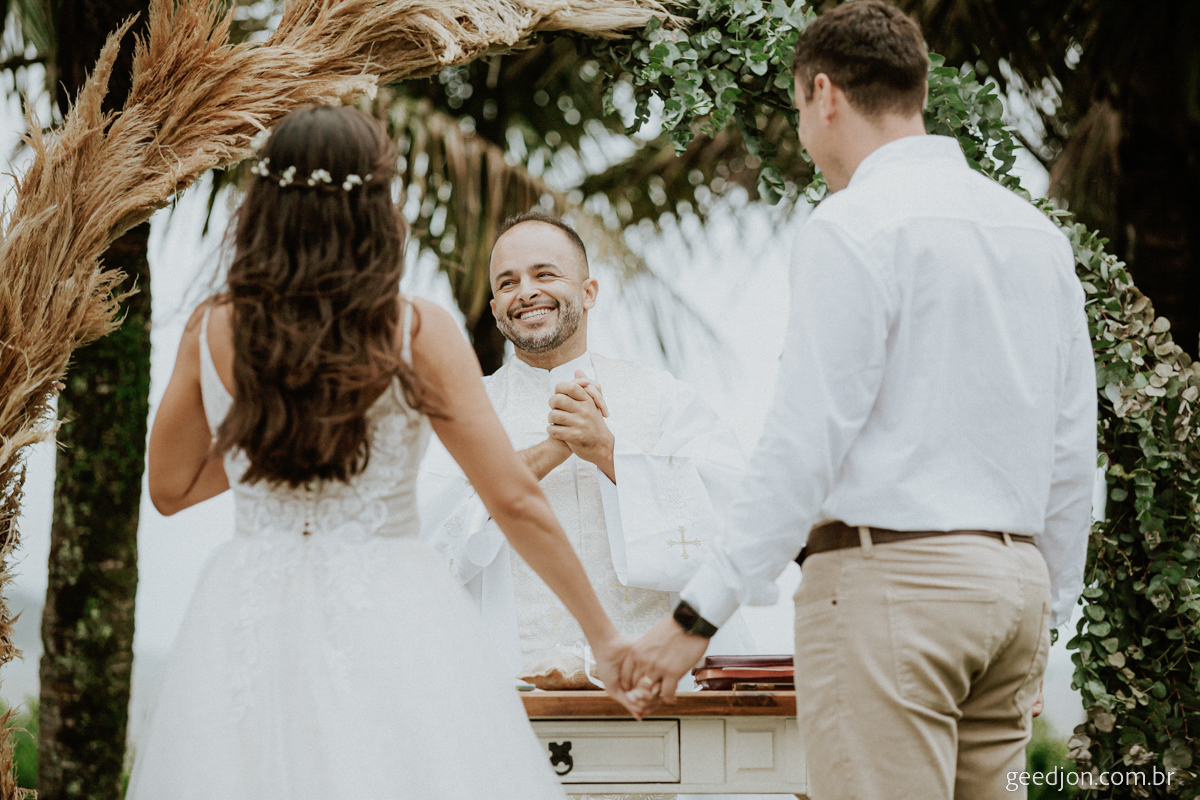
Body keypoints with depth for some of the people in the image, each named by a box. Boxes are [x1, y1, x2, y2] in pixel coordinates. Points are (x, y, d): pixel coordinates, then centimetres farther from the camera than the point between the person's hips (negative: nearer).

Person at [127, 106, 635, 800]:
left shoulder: (213, 331, 0)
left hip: (248, 624, 3)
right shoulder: (417, 333, -8)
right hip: (389, 608, -3)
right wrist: (603, 634, 0)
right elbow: (515, 500, -8)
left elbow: (170, 489, 12)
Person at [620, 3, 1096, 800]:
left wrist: (698, 615, -12)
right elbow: (1073, 447, 15)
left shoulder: (855, 226, -8)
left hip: (890, 577, -8)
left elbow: (808, 442, -15)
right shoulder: (1037, 231, 15)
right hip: (1017, 578, 8)